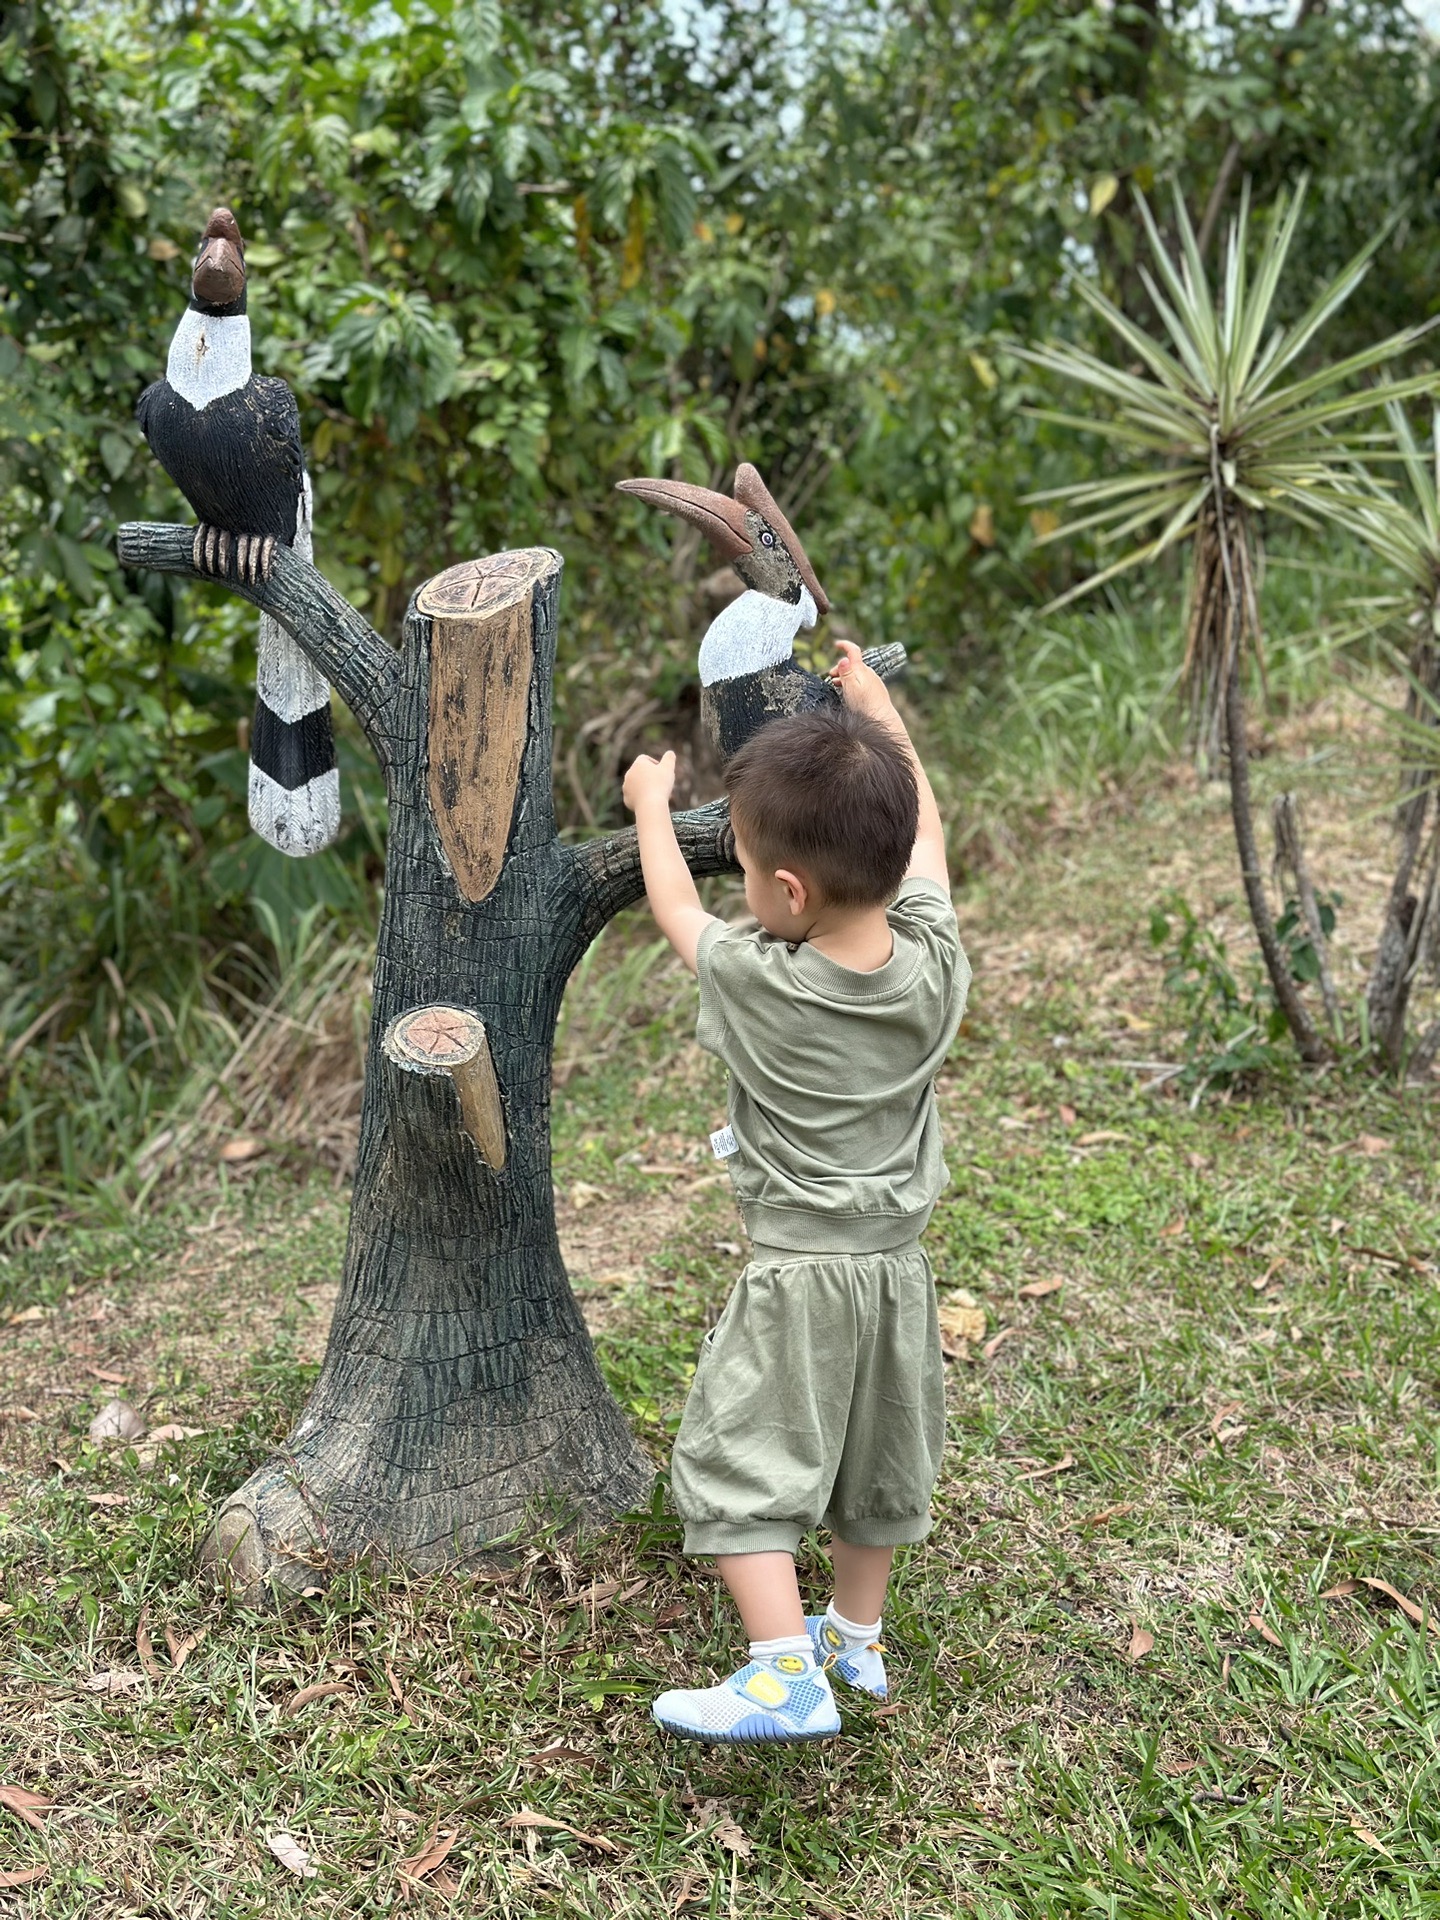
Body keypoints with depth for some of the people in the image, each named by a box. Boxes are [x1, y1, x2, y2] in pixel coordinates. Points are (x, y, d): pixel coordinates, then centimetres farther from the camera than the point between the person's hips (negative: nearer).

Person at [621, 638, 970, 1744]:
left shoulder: (753, 981, -22)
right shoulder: (934, 966, -12)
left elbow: (675, 907, 0)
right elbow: (924, 831, 7)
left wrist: (652, 802, 19)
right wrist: (879, 712, 20)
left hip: (798, 1277, -6)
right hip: (897, 1264, 6)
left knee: (740, 1463, 4)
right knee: (874, 1460, 21)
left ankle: (787, 1677, -2)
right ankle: (856, 1637, 39)